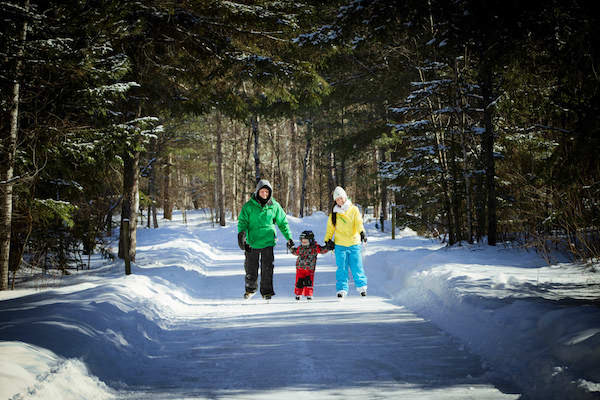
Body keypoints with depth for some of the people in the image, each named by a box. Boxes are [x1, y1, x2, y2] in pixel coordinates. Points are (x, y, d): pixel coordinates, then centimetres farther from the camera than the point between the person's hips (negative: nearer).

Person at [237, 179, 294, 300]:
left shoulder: (274, 206, 2)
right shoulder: (249, 206, -2)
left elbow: (282, 222, 11)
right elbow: (243, 221, -6)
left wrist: (289, 237, 8)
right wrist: (241, 233, -24)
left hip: (268, 241, 0)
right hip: (252, 241, 0)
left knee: (267, 268, -6)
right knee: (251, 268, 8)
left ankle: (267, 291, 6)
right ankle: (250, 289, 27)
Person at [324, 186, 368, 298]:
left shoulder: (354, 209, 2)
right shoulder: (334, 213, 8)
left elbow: (359, 222, -10)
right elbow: (330, 227, 16)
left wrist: (362, 232, -27)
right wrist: (328, 239, 8)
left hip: (354, 243, -1)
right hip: (340, 244, 1)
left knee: (356, 266, 2)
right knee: (342, 268, -1)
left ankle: (361, 285, 18)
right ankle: (341, 289, 5)